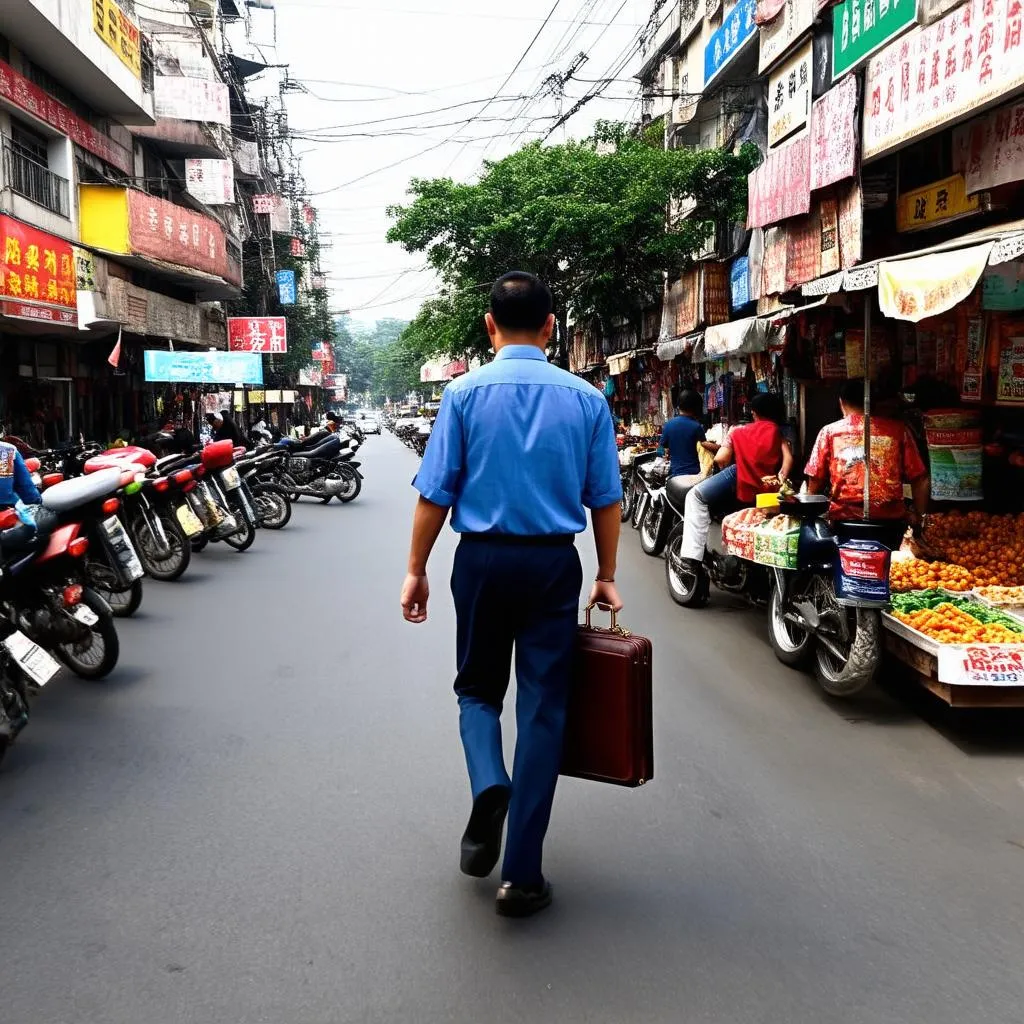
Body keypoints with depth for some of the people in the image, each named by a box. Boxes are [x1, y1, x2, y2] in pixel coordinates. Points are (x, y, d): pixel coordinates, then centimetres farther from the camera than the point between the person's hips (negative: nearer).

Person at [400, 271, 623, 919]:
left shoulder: (466, 392, -3)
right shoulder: (586, 398, 0)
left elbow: (435, 493, -5)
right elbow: (606, 498, 2)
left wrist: (416, 570, 4)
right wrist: (607, 576, 12)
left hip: (483, 558, 0)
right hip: (554, 562, 1)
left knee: (478, 688, 21)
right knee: (543, 706, 7)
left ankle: (489, 785, -8)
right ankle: (522, 876, 11)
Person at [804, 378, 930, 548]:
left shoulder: (829, 431, 6)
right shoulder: (898, 430, 6)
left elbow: (815, 483, 6)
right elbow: (920, 480, 4)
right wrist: (920, 519, 13)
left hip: (844, 521, 0)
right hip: (890, 521, 0)